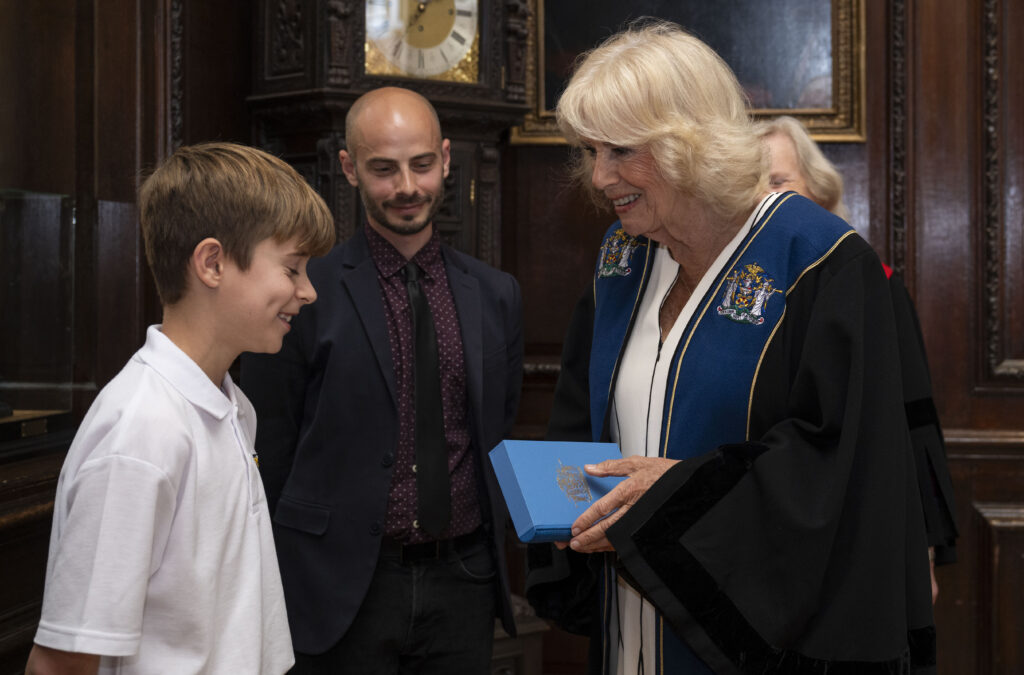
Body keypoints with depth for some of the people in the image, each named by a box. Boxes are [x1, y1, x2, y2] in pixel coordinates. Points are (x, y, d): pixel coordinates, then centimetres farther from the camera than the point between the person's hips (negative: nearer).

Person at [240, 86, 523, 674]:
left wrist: (493, 555, 10)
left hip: (463, 583, 4)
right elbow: (269, 460, -4)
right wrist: (275, 596, -5)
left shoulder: (497, 295, 7)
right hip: (342, 591, -3)